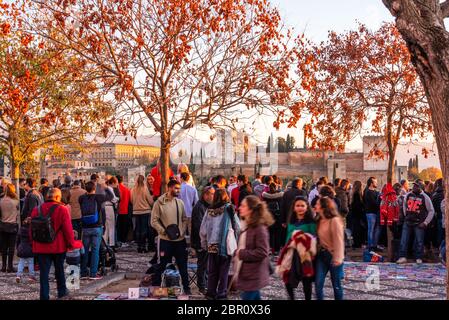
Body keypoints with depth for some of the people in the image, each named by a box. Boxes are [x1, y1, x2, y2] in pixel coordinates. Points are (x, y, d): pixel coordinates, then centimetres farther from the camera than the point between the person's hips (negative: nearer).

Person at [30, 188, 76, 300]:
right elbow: (68, 229, -11)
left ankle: (44, 296, 3)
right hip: (58, 246, -2)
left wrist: (33, 244, 19)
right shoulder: (62, 209, -11)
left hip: (41, 247, 2)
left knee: (44, 272, 5)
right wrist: (71, 243, -1)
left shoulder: (36, 210, 2)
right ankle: (62, 291, 30)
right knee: (59, 270, 16)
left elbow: (32, 228, 9)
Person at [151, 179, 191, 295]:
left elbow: (184, 219, 9)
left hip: (180, 239, 4)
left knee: (183, 265, 9)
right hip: (165, 240, -4)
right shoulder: (159, 203, -7)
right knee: (162, 265, 6)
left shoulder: (180, 202, 5)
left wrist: (182, 231, -5)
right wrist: (165, 231, -15)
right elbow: (154, 221, -8)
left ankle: (186, 287, 19)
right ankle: (155, 286, 21)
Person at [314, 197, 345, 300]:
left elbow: (338, 241, -18)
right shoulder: (320, 220, 8)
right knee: (318, 284, -3)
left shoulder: (335, 220, -15)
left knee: (336, 285, 7)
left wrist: (337, 259, -20)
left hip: (333, 255, -6)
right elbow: (319, 238, 6)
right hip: (322, 254, 6)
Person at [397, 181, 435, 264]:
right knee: (404, 240, 0)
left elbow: (431, 211, -2)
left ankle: (419, 258, 13)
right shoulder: (408, 195, 3)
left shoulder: (425, 197, -7)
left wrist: (425, 223, -7)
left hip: (419, 223, -3)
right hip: (408, 222, 3)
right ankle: (403, 257, 5)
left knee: (419, 241, 1)